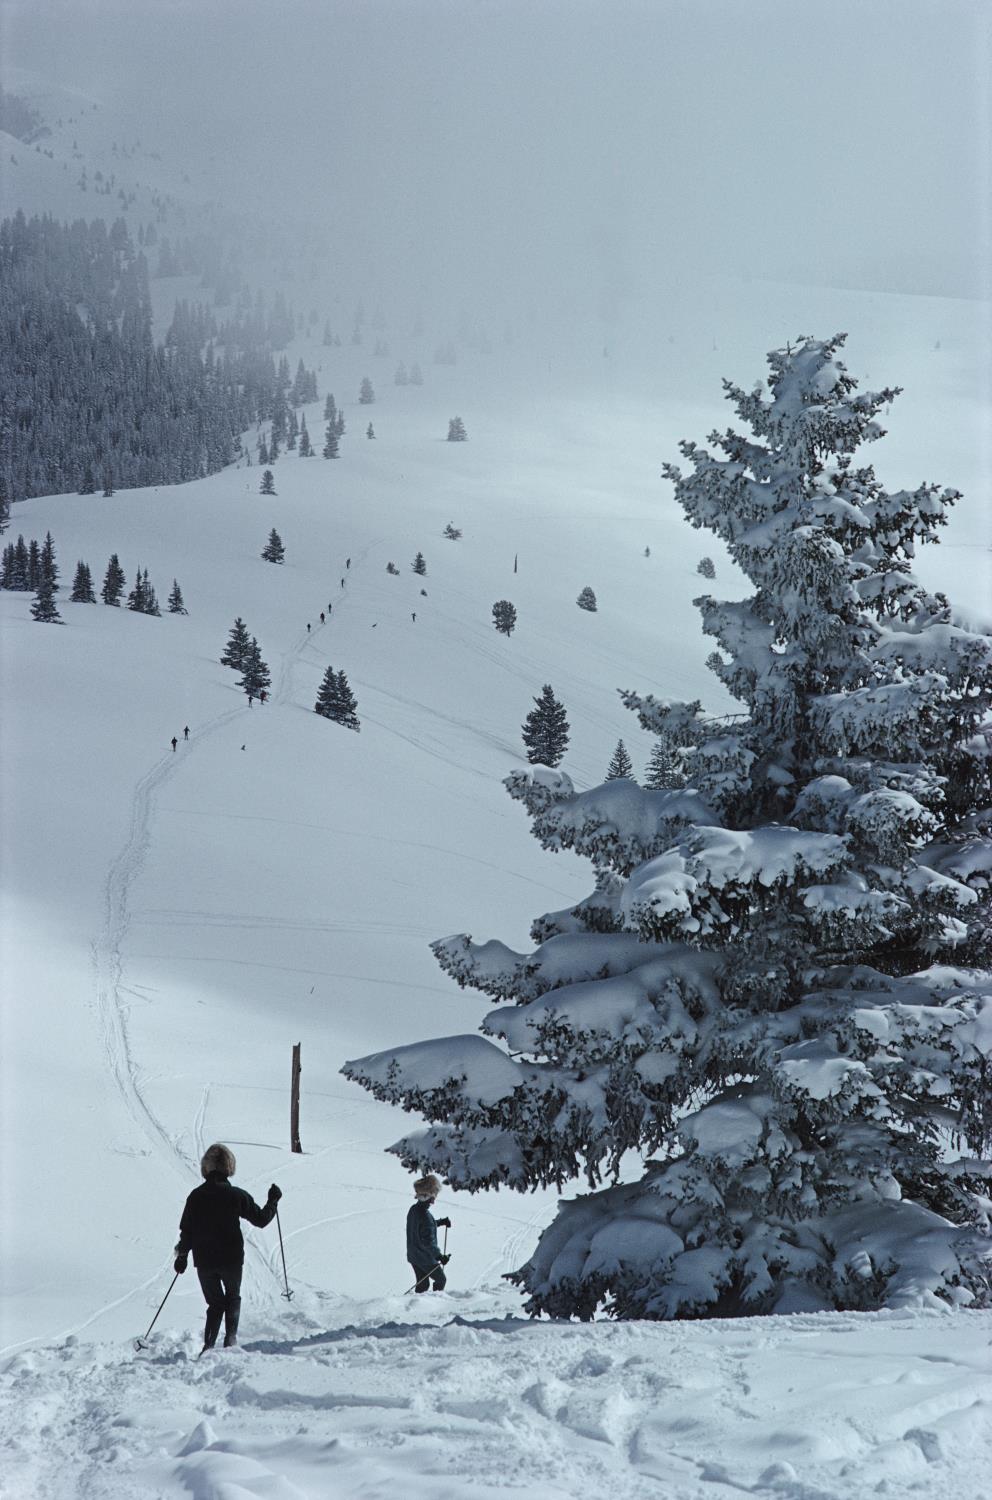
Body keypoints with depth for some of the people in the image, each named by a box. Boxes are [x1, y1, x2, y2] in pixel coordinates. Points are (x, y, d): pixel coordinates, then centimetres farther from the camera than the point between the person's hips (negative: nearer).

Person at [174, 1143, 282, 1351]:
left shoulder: (196, 1196, -4)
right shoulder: (237, 1195, -9)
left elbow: (186, 1230, -1)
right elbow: (261, 1219, 1)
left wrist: (182, 1256, 11)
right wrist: (273, 1201, 16)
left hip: (204, 1261, 1)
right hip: (232, 1259, -1)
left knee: (215, 1303, 15)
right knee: (233, 1298, 22)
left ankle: (209, 1345, 0)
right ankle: (230, 1338, 6)